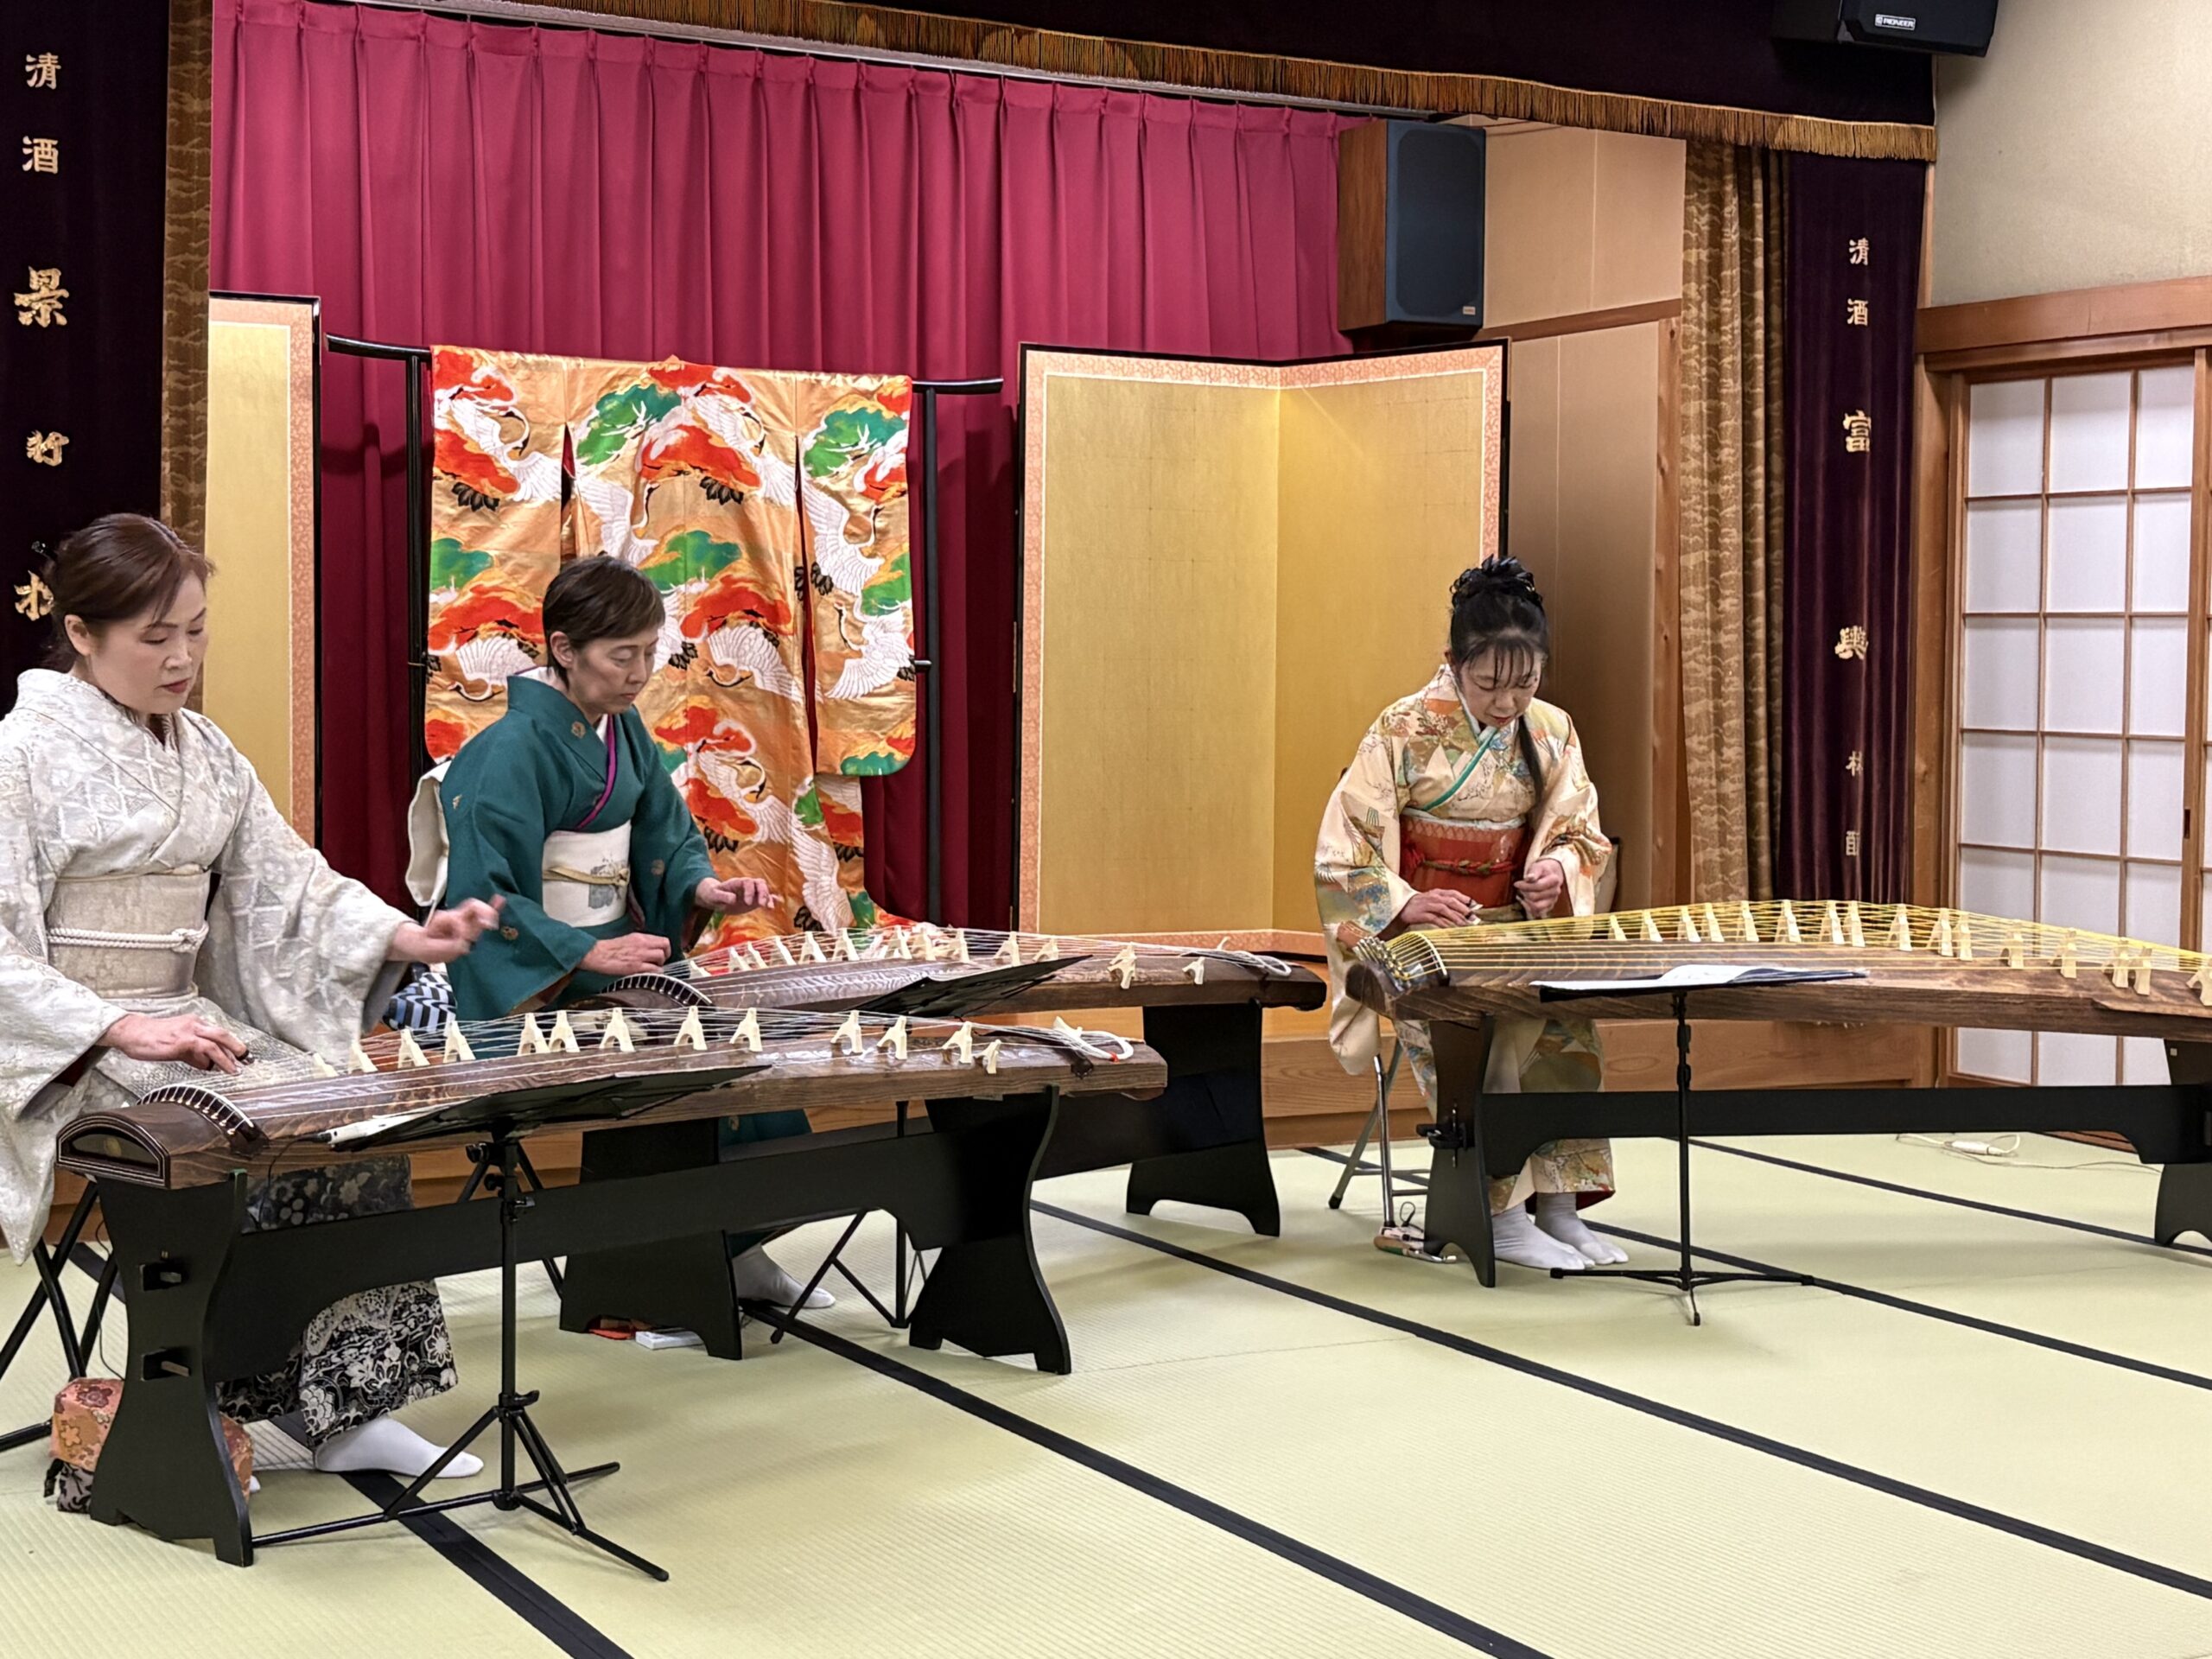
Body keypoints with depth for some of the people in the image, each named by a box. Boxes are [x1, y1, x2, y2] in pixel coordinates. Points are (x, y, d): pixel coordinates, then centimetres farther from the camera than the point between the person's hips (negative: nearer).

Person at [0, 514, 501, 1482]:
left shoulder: (202, 751, 12)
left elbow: (284, 879, 8)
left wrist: (400, 937, -10)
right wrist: (122, 1030, -26)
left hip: (185, 1019, 7)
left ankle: (348, 1402, -7)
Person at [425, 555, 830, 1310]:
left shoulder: (622, 730, 8)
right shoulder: (511, 750, -17)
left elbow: (665, 839, 18)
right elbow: (482, 897, -20)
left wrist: (701, 886, -4)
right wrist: (588, 953, -27)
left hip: (623, 964, 8)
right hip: (541, 987, -8)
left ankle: (734, 1250, 9)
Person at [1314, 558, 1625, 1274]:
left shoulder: (1550, 732, 3)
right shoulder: (1405, 731, -11)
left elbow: (1578, 833, 10)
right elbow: (1344, 853, -11)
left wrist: (1557, 870, -14)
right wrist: (1407, 903, -27)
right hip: (1419, 936, -4)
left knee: (1565, 1019, -25)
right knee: (1487, 1028, -31)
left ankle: (1558, 1205, -18)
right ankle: (1502, 1216, -24)